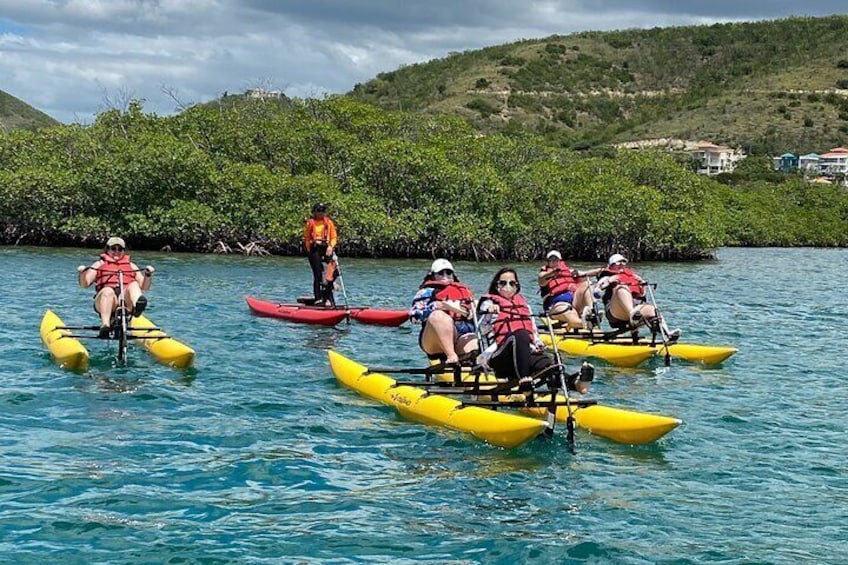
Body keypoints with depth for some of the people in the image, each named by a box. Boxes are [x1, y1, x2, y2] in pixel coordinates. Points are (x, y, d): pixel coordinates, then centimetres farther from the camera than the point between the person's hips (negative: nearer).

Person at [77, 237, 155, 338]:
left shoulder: (131, 266, 32)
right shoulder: (99, 264, 27)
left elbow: (144, 286, 22)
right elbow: (84, 284, 16)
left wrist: (148, 275, 2)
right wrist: (82, 273, -5)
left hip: (127, 299, 1)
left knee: (134, 285, -29)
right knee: (108, 291, -35)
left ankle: (137, 306, -63)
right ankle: (105, 325, -53)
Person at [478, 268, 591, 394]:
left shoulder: (523, 302, 30)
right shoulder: (490, 302, 14)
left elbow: (532, 328, 29)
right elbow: (484, 330, -3)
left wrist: (538, 344, 9)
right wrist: (491, 314, -22)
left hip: (527, 353, 4)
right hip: (500, 357, -4)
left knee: (550, 361, -31)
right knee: (521, 334, -37)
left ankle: (571, 382, -65)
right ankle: (524, 381, -52)